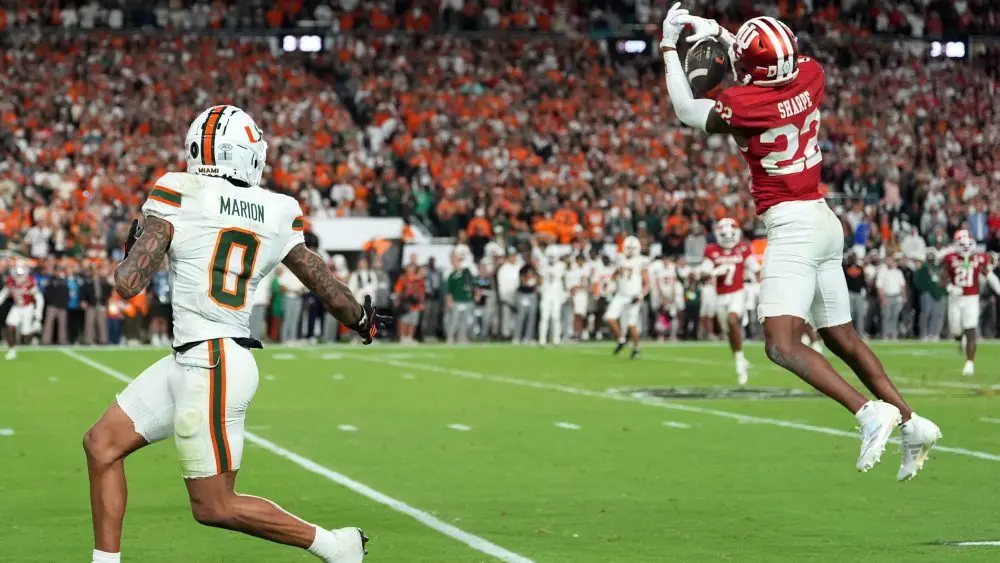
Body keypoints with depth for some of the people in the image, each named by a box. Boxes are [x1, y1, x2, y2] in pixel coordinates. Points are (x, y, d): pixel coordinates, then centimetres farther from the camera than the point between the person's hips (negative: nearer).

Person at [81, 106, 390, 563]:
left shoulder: (176, 195, -9)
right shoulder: (277, 214, 7)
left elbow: (128, 284, -12)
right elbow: (325, 285, 15)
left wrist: (132, 246, 11)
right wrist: (363, 320, 35)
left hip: (211, 366, -7)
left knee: (215, 507, 2)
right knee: (102, 444, 15)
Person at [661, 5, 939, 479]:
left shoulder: (742, 105, -16)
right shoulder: (811, 78, 2)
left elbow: (686, 111, 3)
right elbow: (770, 71, 27)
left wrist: (669, 47, 11)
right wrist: (717, 32, 27)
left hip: (792, 226, -8)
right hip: (825, 221, 8)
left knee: (782, 345, -14)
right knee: (842, 338, 17)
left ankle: (868, 411, -27)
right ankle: (910, 423, 18)